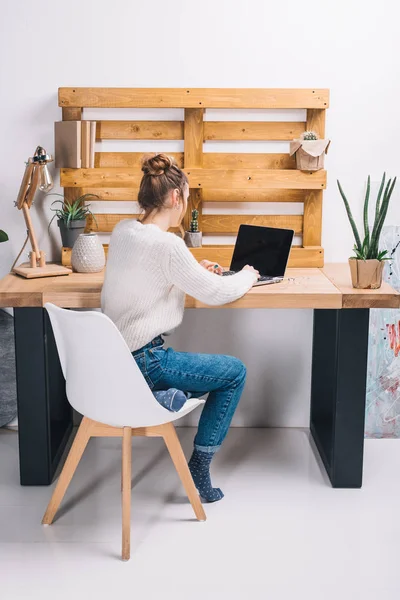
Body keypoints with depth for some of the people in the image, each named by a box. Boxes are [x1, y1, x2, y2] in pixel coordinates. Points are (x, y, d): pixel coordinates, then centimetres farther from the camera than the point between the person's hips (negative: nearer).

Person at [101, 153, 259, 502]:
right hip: (141, 363, -9)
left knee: (215, 373, 27)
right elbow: (215, 293, -14)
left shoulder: (122, 231, 4)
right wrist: (247, 276, 6)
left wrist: (196, 271, 15)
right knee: (235, 372, 7)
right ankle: (199, 466, 10)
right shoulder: (166, 244, -21)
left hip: (111, 356, 9)